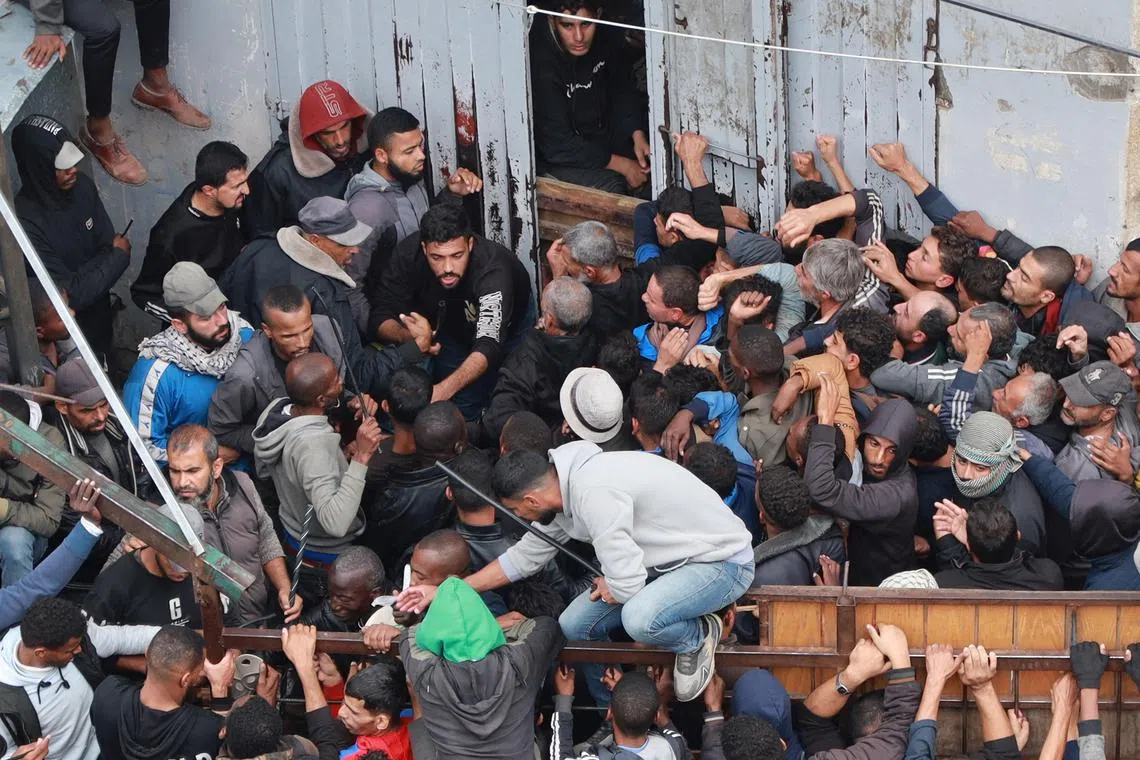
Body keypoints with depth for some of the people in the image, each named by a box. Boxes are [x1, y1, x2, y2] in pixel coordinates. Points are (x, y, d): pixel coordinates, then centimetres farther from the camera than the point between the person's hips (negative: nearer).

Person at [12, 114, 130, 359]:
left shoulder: (82, 185, -15)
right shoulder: (26, 222, -37)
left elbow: (107, 245, -6)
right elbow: (70, 294, -33)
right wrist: (119, 256, -23)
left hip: (98, 307, 6)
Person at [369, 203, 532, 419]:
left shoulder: (493, 270, -43)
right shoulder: (408, 254, -32)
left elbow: (488, 346, -54)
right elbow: (380, 317, -28)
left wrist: (445, 389, -70)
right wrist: (407, 335, -52)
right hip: (453, 327, 2)